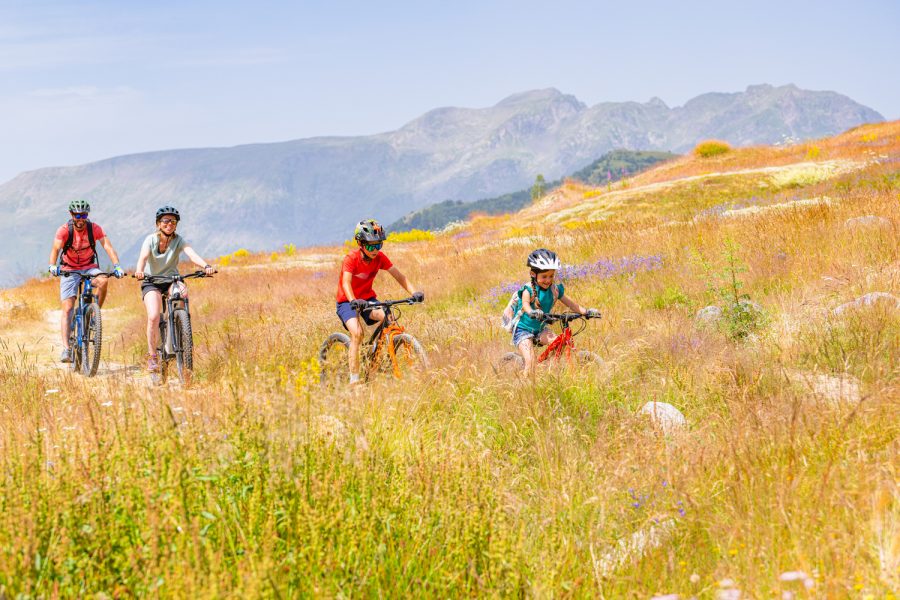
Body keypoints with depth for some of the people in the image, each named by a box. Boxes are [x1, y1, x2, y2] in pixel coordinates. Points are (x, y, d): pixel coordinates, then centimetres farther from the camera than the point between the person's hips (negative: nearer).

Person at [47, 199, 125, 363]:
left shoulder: (94, 229, -13)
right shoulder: (64, 230, -17)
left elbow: (108, 246, -21)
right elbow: (55, 248, -29)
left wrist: (117, 266, -37)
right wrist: (52, 266, -49)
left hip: (89, 268, 1)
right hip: (69, 270, -1)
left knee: (103, 281, -32)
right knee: (67, 308, -12)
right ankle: (66, 349, -16)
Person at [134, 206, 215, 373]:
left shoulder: (179, 241, -8)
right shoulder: (150, 240, -11)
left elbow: (192, 254, -26)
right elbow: (143, 257, -29)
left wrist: (206, 266, -46)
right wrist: (139, 271, -51)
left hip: (172, 280, 2)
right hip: (152, 282, -2)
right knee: (153, 317, -23)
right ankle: (152, 356, -8)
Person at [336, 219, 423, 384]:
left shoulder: (380, 257, -9)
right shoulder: (351, 259, -22)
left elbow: (398, 275, -13)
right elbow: (346, 283, -35)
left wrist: (414, 292, -30)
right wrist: (354, 301, -55)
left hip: (368, 299, 4)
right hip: (348, 302, -4)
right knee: (357, 333, -29)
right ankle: (354, 378, -24)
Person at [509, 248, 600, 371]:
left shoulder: (555, 290, -4)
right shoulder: (529, 290, -19)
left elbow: (570, 303, -6)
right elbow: (525, 304, -37)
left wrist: (586, 311, -22)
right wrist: (532, 312, -60)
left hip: (540, 329, 6)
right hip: (523, 330, -5)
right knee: (530, 362, -21)